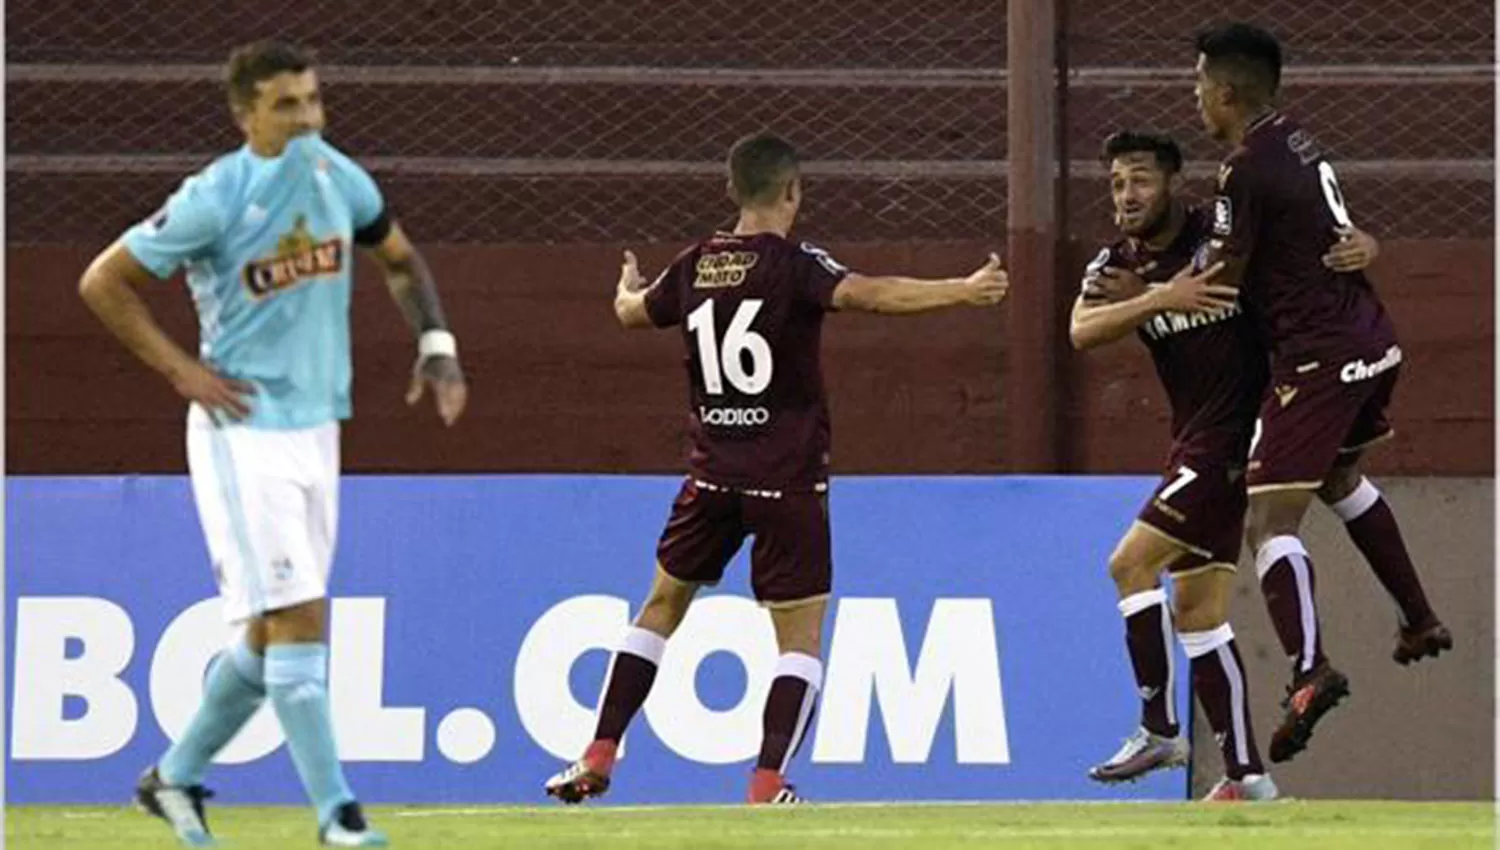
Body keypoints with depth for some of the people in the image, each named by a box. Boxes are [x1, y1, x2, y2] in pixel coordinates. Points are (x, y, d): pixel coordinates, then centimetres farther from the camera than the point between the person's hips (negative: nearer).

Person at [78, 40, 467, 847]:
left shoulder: (338, 178, 3)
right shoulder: (214, 200, -15)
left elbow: (400, 258, 21)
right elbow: (103, 282, -8)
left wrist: (436, 345, 7)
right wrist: (181, 369, -12)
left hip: (316, 429, 7)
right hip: (243, 430, -7)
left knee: (272, 632, 11)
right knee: (299, 619, -13)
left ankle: (175, 777, 28)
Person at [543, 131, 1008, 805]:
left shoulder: (695, 266, 6)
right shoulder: (793, 264, -10)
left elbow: (632, 313, 25)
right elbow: (866, 294, -28)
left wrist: (627, 287, 48)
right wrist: (962, 292, -28)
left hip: (713, 472, 5)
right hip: (787, 474, -5)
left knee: (663, 605, 19)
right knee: (800, 633, 1)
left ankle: (598, 757, 14)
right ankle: (769, 782, -12)